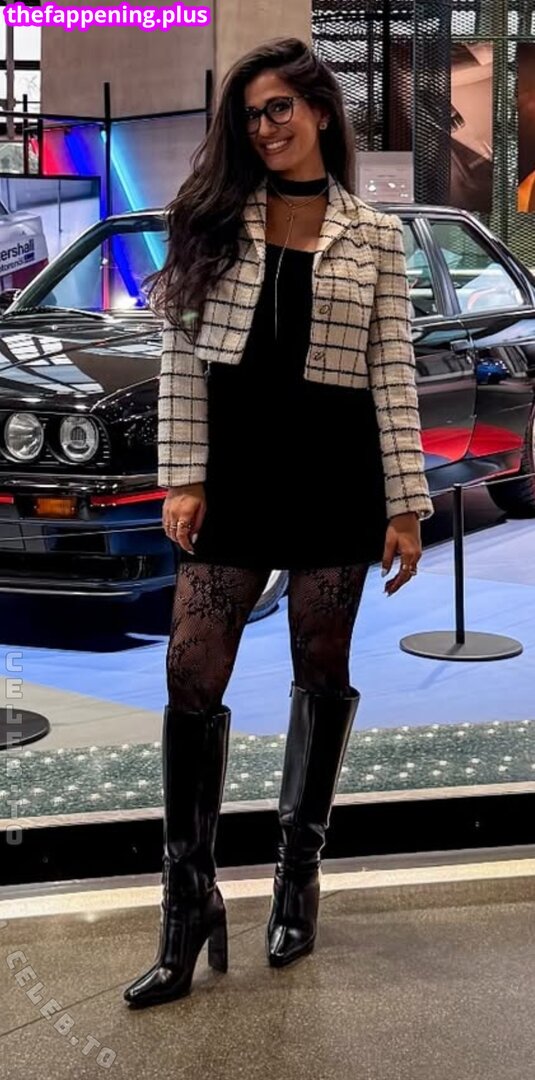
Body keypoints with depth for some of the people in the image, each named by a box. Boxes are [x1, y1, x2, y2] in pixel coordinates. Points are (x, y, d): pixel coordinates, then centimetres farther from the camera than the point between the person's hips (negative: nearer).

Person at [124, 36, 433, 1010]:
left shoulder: (374, 236, 4)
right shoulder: (213, 221, 6)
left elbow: (393, 374, 0)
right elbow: (181, 356, 2)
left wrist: (406, 503, -5)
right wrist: (182, 478, -6)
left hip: (334, 474, 0)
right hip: (234, 467, 1)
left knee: (322, 675, 9)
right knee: (192, 680, -5)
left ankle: (299, 872, 26)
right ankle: (189, 905, 5)